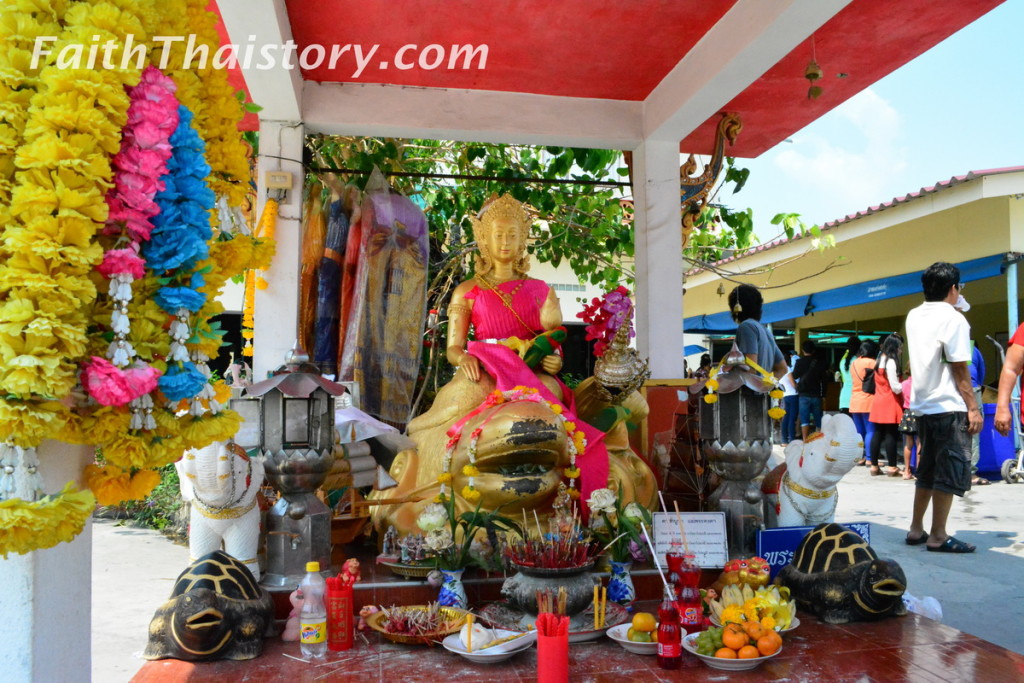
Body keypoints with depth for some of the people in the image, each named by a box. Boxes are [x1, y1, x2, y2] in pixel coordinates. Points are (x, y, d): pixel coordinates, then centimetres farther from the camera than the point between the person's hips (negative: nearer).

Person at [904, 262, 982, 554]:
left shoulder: (914, 317, 10)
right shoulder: (954, 319, -12)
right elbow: (960, 370, -15)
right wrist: (973, 407, -10)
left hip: (923, 405, 8)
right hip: (949, 407, -8)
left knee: (927, 469, 16)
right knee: (951, 471, 0)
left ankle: (916, 529, 20)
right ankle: (938, 536, 4)